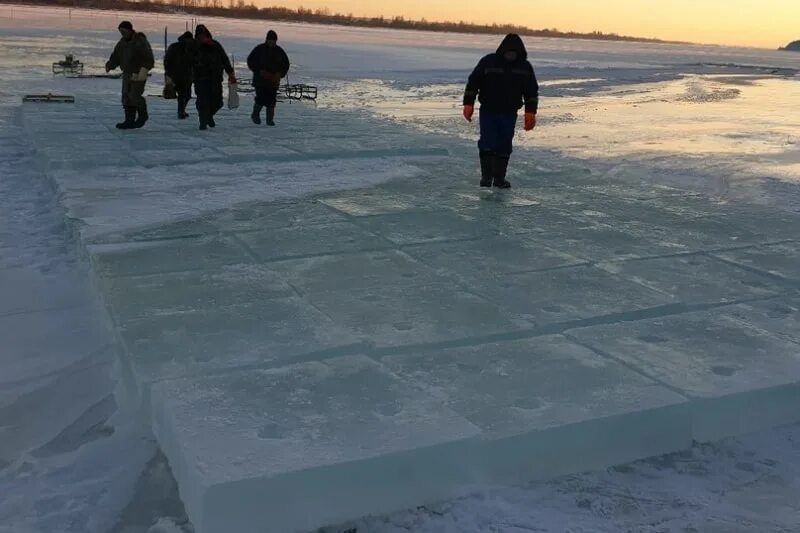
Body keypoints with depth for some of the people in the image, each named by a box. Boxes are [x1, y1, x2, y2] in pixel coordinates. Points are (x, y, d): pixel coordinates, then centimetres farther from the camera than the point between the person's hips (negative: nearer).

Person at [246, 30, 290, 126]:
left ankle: (270, 119, 8)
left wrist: (280, 74, -2)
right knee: (261, 98, -10)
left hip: (274, 81, 3)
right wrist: (260, 71, -12)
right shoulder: (259, 49, -2)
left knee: (271, 101, -2)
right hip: (260, 80, -3)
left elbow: (286, 64, 15)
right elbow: (250, 61, -1)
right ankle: (255, 114, 15)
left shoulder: (279, 51, 7)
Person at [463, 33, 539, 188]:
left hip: (509, 114, 2)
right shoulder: (489, 62, -7)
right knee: (487, 144, -9)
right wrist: (468, 104, -8)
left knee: (504, 146, 3)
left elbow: (532, 91, 7)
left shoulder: (525, 67, 1)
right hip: (488, 112, -2)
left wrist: (530, 112, 1)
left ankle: (499, 177, 11)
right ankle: (486, 176, -1)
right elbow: (473, 82, -3)